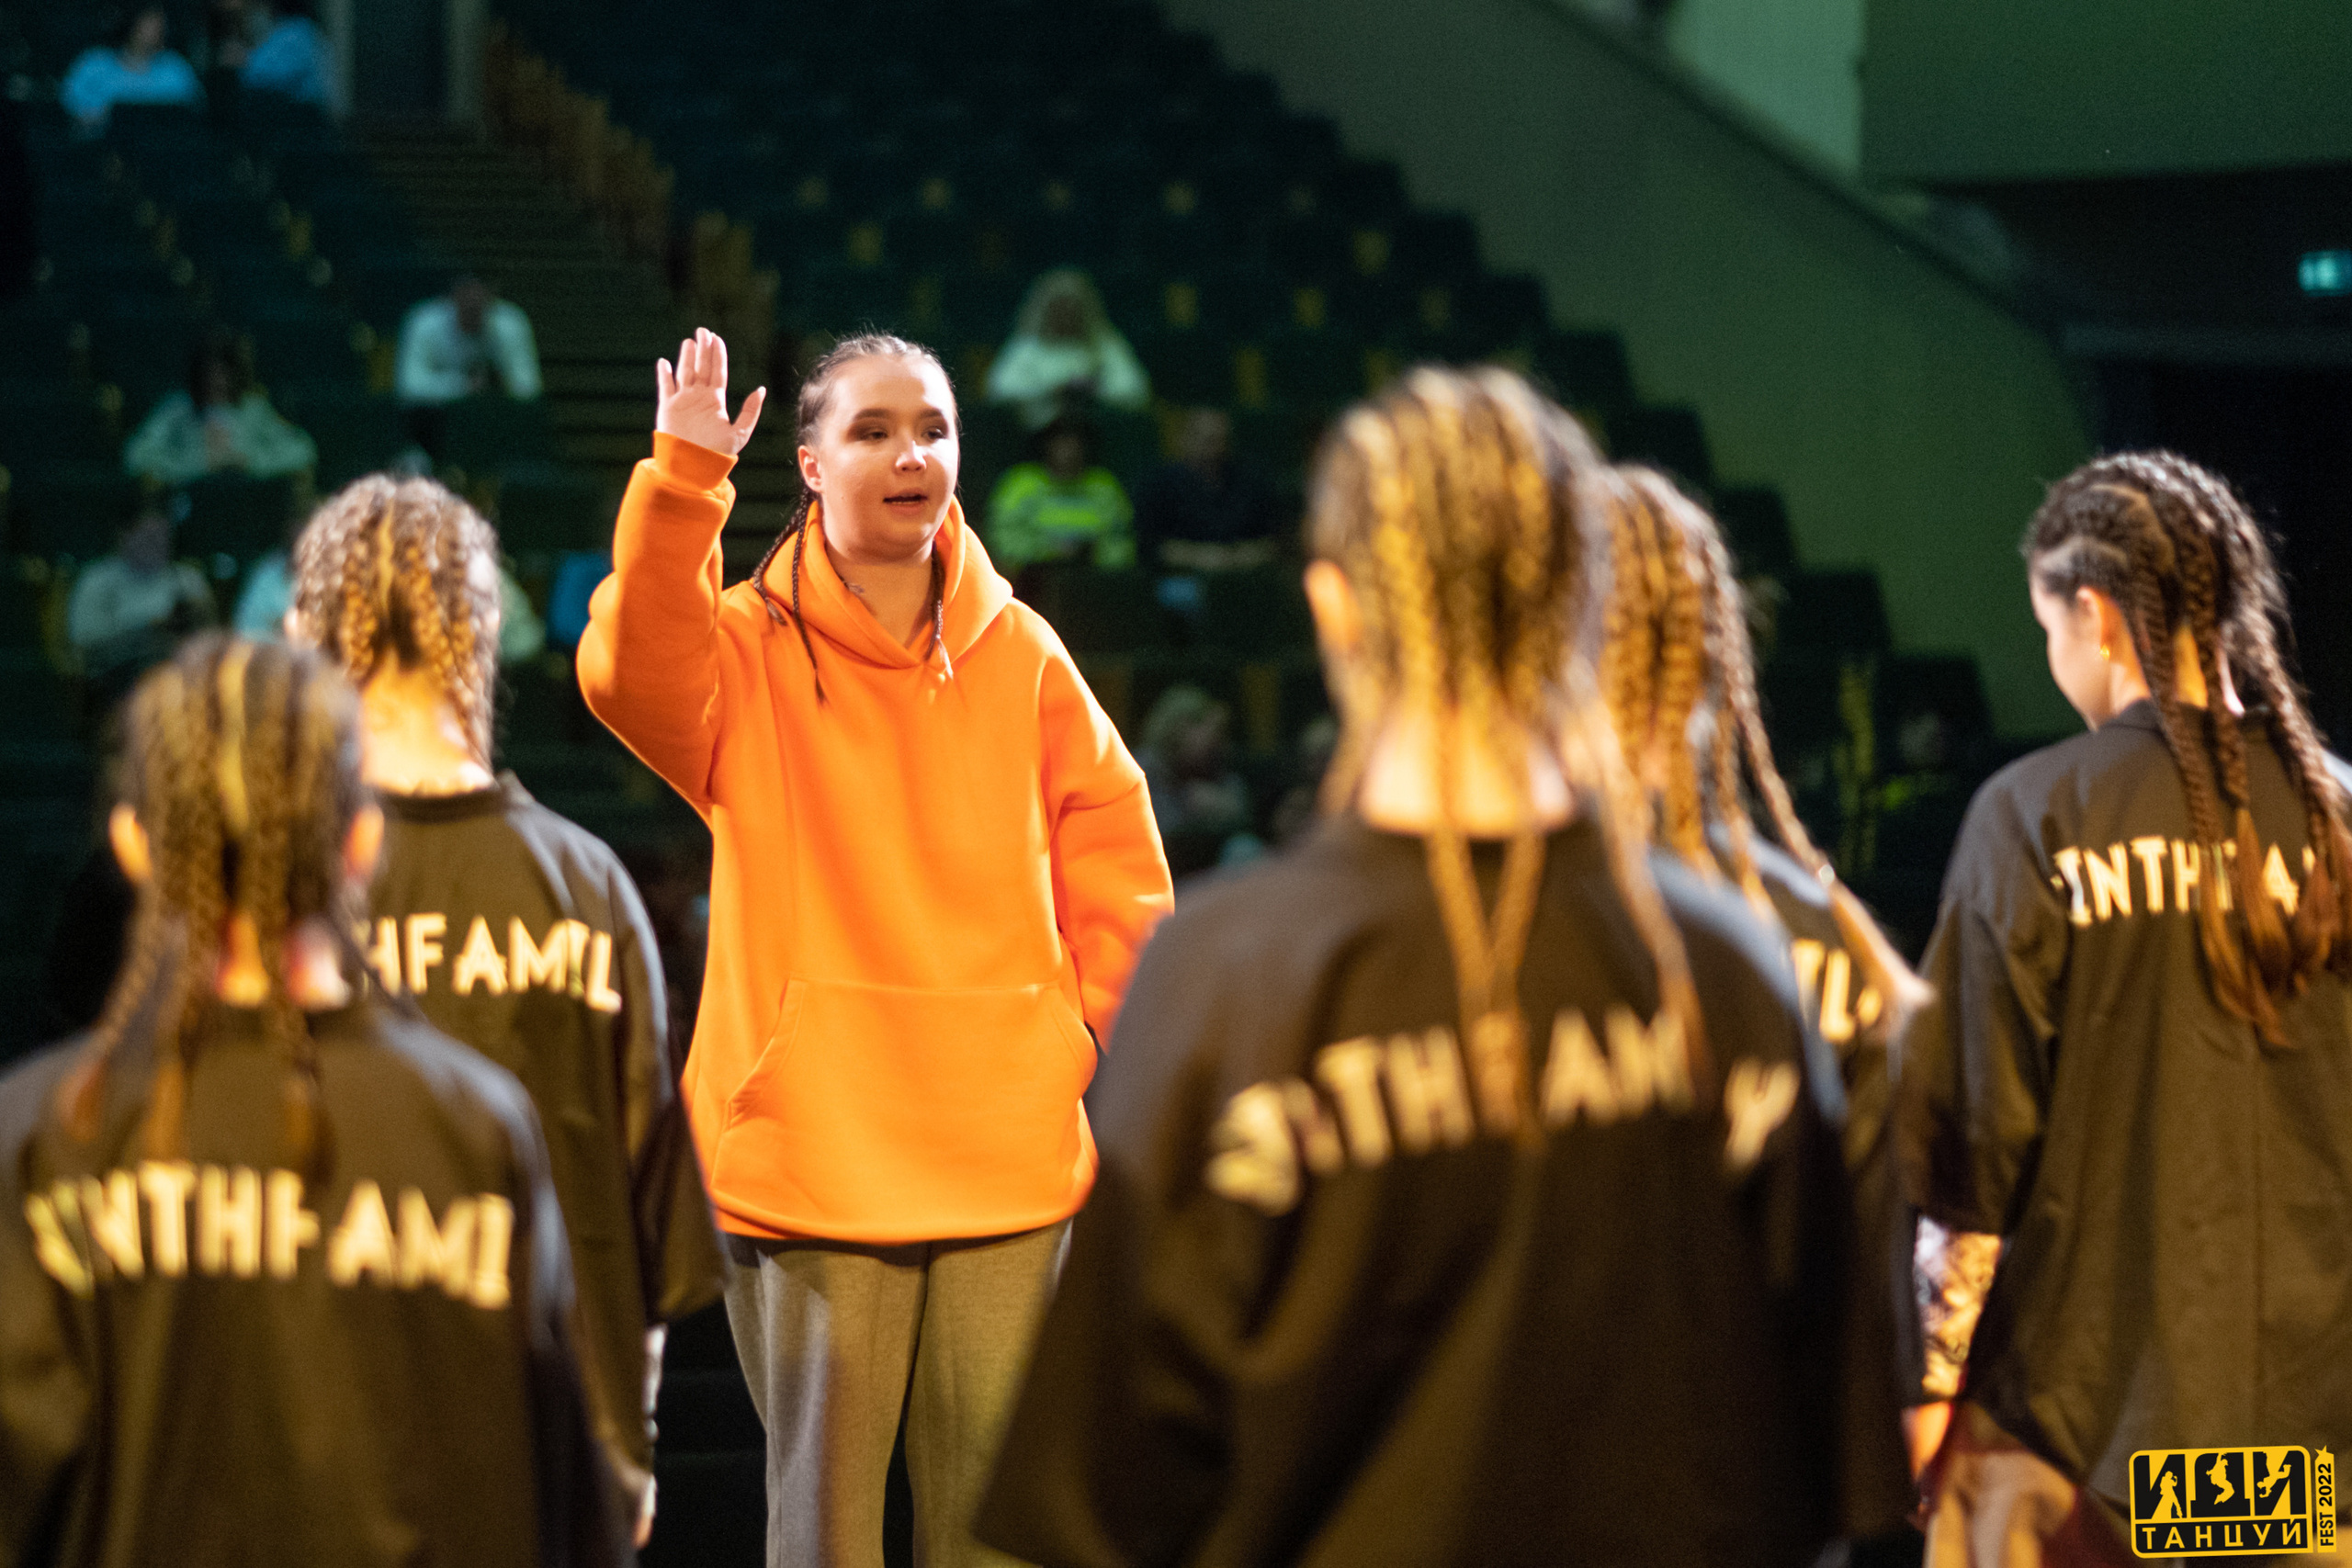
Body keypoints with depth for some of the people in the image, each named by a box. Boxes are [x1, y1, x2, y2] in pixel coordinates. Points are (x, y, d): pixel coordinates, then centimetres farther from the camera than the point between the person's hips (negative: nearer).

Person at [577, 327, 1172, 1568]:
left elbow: (1110, 840, 16)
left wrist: (1104, 1025, 7)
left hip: (1007, 1147, 2)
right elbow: (632, 674, -22)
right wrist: (684, 478, -30)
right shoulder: (749, 644, 0)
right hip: (810, 1148, -2)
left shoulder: (1019, 654, 8)